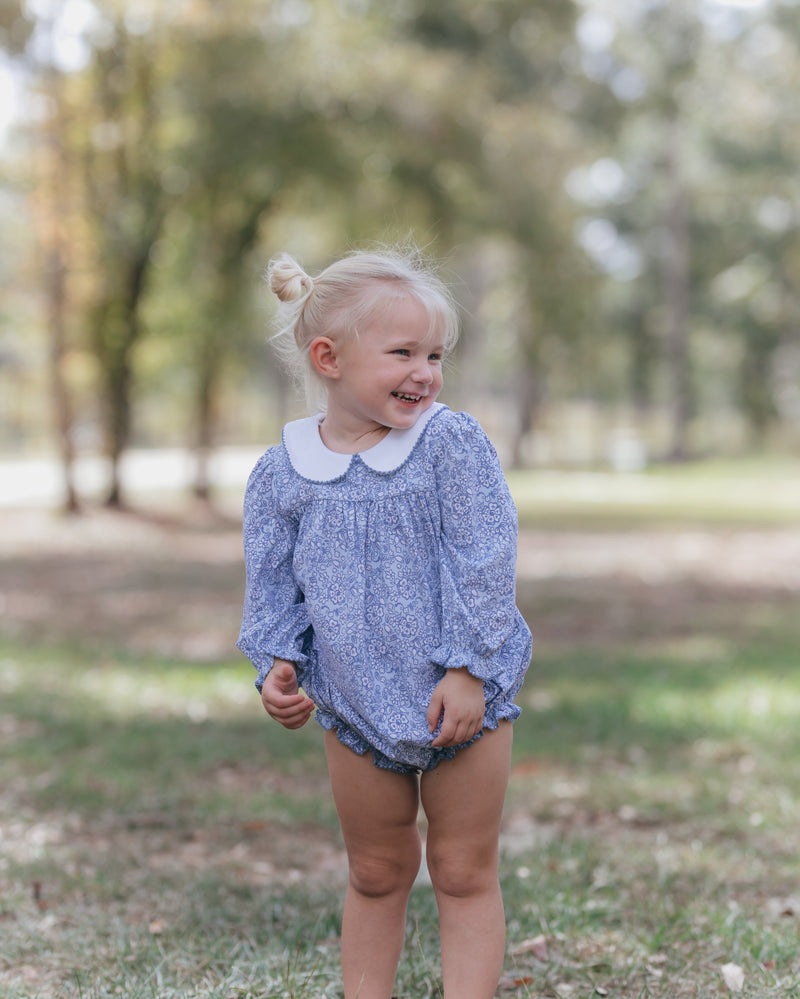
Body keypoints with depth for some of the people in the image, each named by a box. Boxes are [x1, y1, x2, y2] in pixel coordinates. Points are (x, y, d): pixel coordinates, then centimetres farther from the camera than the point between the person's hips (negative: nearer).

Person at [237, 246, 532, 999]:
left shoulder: (452, 443, -11)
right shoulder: (283, 472, -4)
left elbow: (485, 567, -12)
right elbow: (273, 587, 4)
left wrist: (468, 668, -17)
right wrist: (277, 663, -11)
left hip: (462, 694, -2)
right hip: (356, 704, 2)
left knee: (465, 876, 7)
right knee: (375, 876, 16)